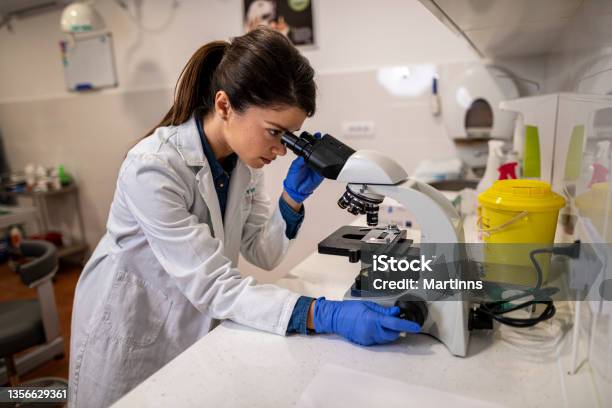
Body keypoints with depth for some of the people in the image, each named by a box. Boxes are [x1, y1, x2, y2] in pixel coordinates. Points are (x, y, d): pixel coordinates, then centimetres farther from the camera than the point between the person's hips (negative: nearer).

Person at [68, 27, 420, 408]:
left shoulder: (245, 156, -11)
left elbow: (262, 254, -6)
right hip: (131, 328, -5)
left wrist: (293, 197, -22)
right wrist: (324, 316, -40)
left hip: (196, 321, 5)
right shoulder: (152, 169, -31)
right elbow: (212, 286, -32)